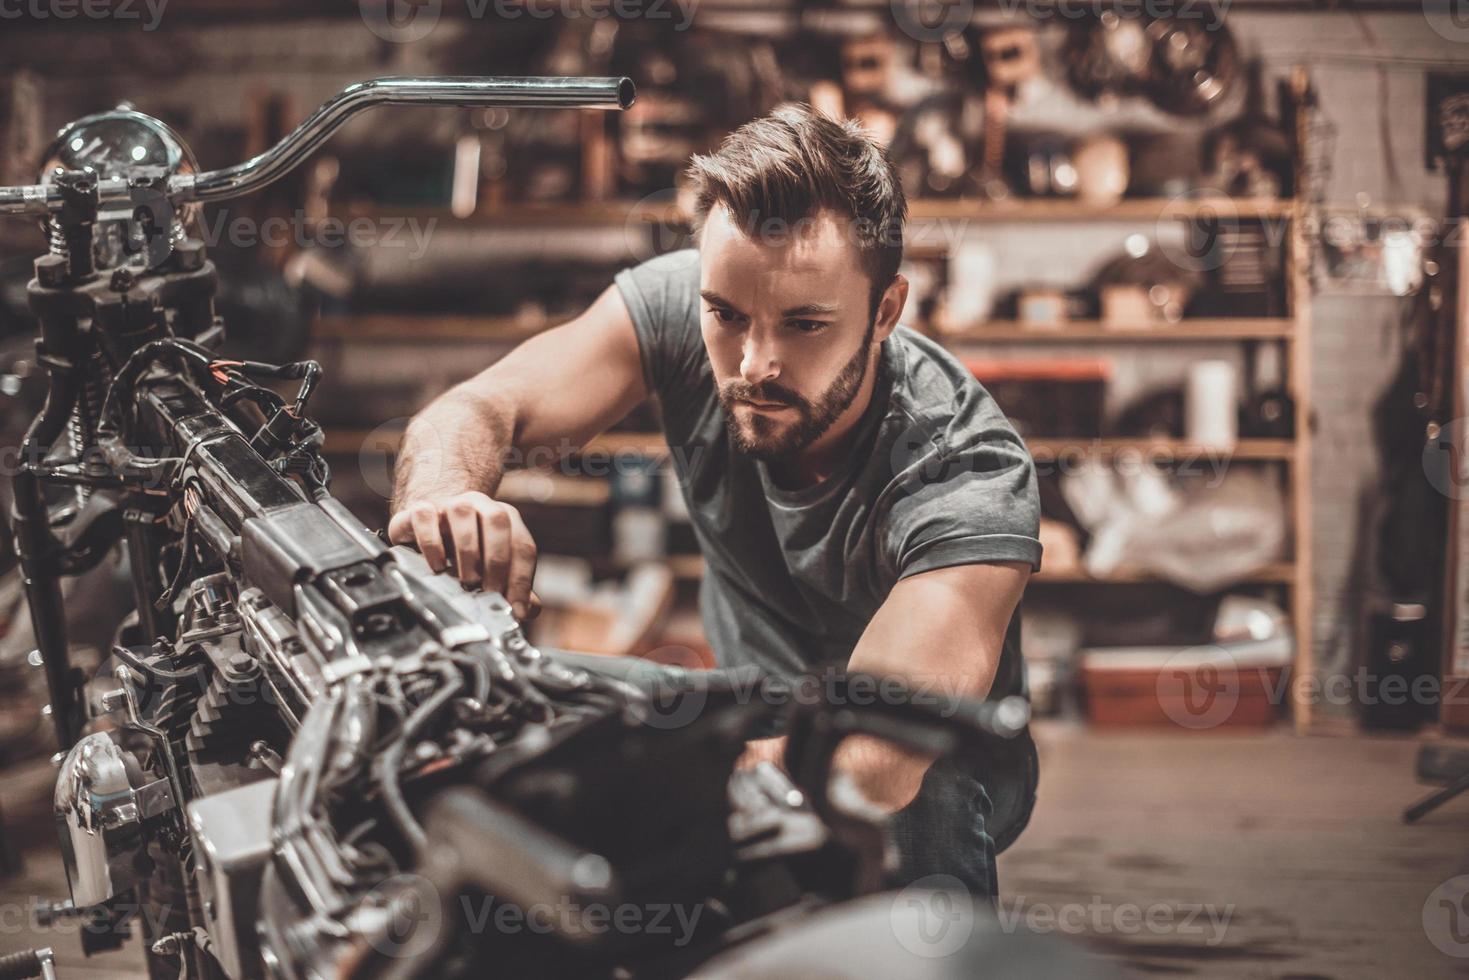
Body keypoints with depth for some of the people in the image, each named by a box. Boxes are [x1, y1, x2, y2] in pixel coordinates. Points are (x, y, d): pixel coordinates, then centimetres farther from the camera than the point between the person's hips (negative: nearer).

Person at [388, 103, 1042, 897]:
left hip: (929, 777, -4)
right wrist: (443, 499, -48)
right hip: (753, 728, 5)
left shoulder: (973, 475, -34)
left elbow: (874, 759, -45)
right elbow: (473, 410, -22)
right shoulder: (682, 304, -20)